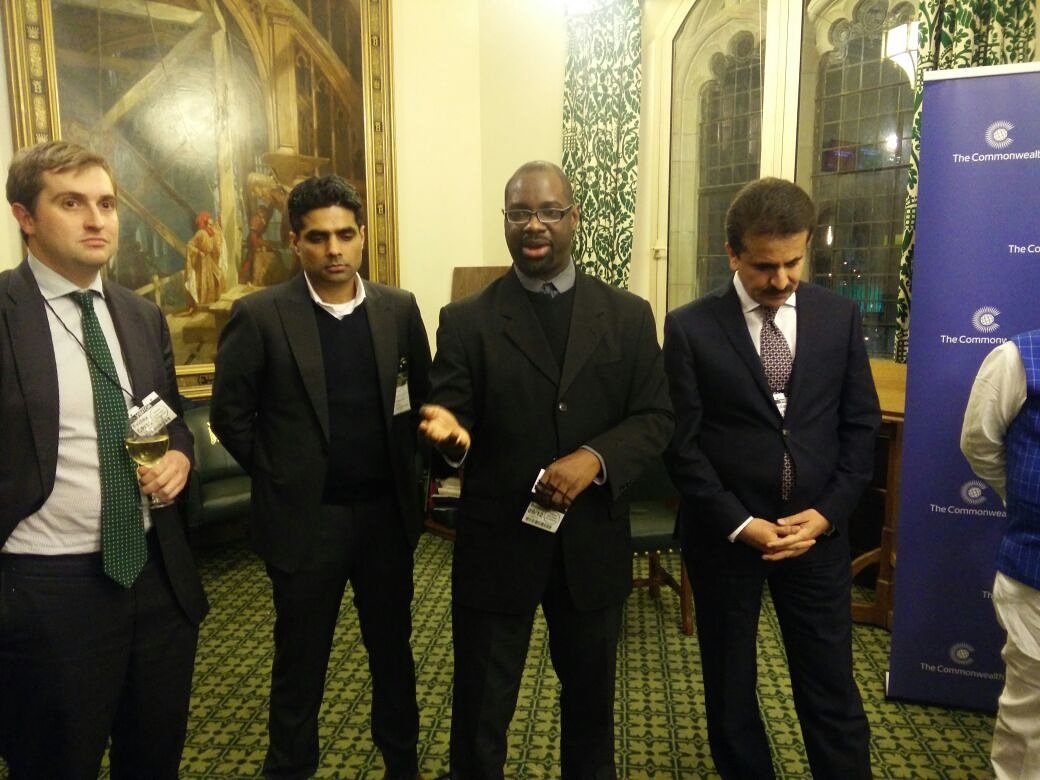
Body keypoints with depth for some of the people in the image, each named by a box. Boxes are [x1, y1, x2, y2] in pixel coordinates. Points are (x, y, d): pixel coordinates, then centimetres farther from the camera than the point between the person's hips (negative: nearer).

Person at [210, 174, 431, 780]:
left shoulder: (399, 309, 0)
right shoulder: (260, 315, -9)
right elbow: (230, 415, -3)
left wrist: (400, 469, 4)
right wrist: (281, 476, 0)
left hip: (387, 512, 3)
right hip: (305, 518, -3)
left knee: (393, 650, 19)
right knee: (300, 663, 14)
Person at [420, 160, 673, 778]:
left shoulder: (628, 315, 1)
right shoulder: (466, 321, -3)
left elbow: (655, 418, -2)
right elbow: (454, 419, -7)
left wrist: (595, 458, -19)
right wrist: (450, 429, -31)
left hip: (593, 542, 2)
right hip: (497, 543, -1)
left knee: (591, 694, 24)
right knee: (481, 707, 14)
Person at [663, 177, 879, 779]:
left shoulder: (840, 316, 2)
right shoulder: (690, 327, -7)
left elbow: (862, 425, 4)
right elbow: (681, 442, -8)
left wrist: (827, 513, -7)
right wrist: (739, 523, -13)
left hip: (816, 528, 2)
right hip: (725, 532, -1)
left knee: (831, 688, 11)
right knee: (730, 688, 15)